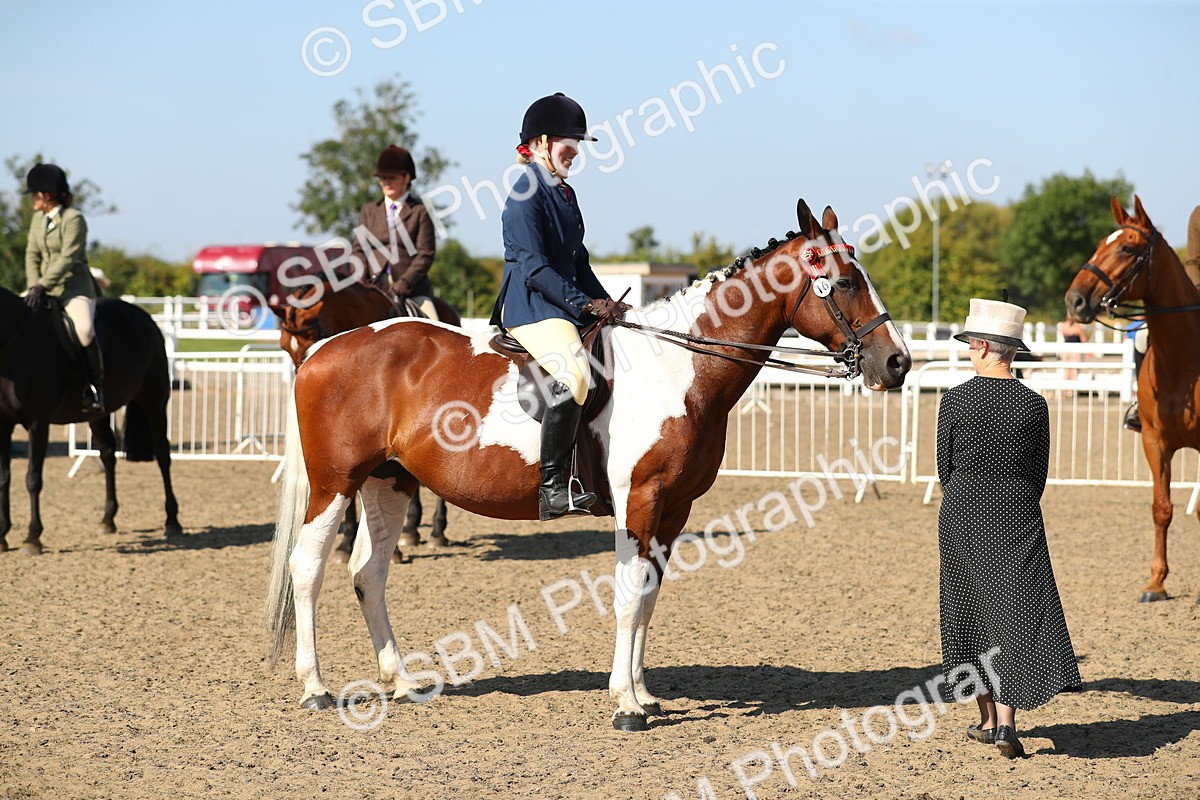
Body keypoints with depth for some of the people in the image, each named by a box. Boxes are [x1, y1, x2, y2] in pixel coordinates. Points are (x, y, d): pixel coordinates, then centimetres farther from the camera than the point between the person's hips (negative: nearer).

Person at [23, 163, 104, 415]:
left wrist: (42, 286, -27)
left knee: (84, 330, -31)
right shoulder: (38, 218, 11)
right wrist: (33, 286, -8)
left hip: (75, 288, -8)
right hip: (45, 288, 8)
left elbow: (67, 258, -20)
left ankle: (95, 390, -21)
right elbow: (32, 254, 8)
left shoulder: (73, 219, -12)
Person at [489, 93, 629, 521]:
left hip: (568, 305, 10)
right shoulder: (526, 194, -10)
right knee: (575, 374, -32)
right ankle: (550, 487, -30)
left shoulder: (565, 194, 18)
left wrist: (605, 303, 9)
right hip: (531, 307, -10)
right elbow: (533, 267, -17)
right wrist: (585, 304, -20)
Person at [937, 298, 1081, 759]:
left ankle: (988, 717, 21)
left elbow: (944, 467, 1)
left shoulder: (954, 401, -8)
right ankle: (1005, 720, -14)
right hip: (1017, 522, 0)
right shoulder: (1034, 405, -4)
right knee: (1018, 613, 0)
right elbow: (1038, 475, 3)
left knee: (971, 615, 13)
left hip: (961, 518, 0)